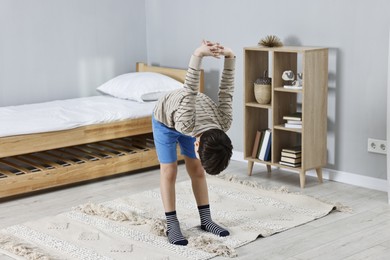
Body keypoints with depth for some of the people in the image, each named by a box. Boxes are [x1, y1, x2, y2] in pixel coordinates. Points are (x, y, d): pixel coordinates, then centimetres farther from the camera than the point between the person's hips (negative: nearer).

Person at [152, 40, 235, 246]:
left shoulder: (224, 123, -34)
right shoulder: (187, 124, -48)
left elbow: (226, 91, -29)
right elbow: (190, 90, -51)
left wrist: (229, 56, -38)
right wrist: (198, 55, -61)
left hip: (188, 121, 4)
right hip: (164, 119, -4)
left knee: (197, 171, 5)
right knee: (169, 172, -2)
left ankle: (206, 220, 14)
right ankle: (172, 226, 4)